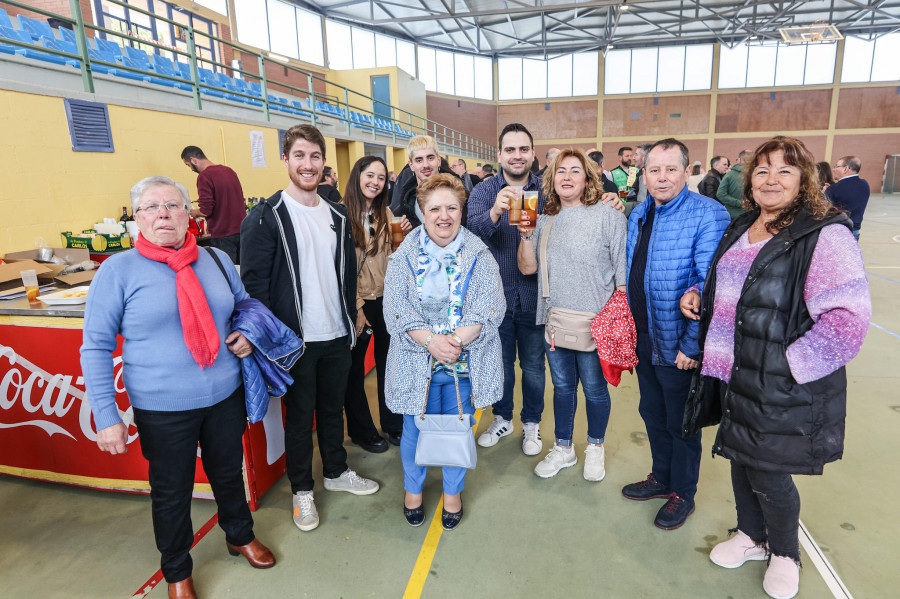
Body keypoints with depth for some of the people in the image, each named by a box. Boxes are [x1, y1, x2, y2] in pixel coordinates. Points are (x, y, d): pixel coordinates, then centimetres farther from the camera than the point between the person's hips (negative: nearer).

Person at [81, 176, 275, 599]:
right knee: (171, 493, 16)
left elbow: (244, 306, 18)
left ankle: (240, 536, 50)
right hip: (162, 409, -3)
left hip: (225, 397, 3)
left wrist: (248, 334, -4)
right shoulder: (118, 270, -8)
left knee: (229, 474, 22)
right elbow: (95, 347, -7)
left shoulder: (216, 260, 2)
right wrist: (106, 416, -12)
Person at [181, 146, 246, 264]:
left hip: (223, 235, -7)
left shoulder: (204, 176, -12)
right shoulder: (229, 170, 11)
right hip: (241, 230, 7)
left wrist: (195, 213, 6)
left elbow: (205, 211, -17)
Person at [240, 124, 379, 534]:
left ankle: (336, 472, 39)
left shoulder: (336, 215, 9)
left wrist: (351, 321, 12)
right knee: (300, 415, 10)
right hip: (294, 339, -5)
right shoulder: (266, 216, -9)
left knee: (333, 407, 19)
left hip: (337, 335, 5)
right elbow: (255, 282, -11)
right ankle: (301, 490, 29)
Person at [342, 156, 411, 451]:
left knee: (388, 362, 14)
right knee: (355, 368, 11)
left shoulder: (385, 214, 7)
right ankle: (361, 430, 29)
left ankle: (393, 424, 32)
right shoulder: (343, 214, -10)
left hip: (386, 298, 5)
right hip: (358, 302, -5)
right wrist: (356, 308, -13)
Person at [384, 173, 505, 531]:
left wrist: (457, 340, -21)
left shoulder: (479, 256, 0)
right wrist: (430, 340, -22)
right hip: (417, 363, 0)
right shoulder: (404, 257, 0)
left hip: (466, 363, 0)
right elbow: (395, 308, -8)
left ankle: (453, 492, 39)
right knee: (415, 429, 13)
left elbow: (491, 307, -8)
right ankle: (413, 489, 41)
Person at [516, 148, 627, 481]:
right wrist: (526, 235, -11)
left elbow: (623, 272, -7)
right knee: (563, 386, 17)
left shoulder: (608, 215, -6)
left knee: (594, 388, 11)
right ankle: (564, 449, 35)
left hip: (594, 323, -4)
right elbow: (527, 268, 3)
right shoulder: (544, 221, 7)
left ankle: (595, 447, 36)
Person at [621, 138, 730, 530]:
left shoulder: (708, 215, -17)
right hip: (644, 338, 7)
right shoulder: (639, 214, 7)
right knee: (651, 412, 21)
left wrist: (691, 345, -21)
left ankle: (683, 494, 32)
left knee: (680, 421, 10)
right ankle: (661, 477, 43)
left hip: (678, 344, -7)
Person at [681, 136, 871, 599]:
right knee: (741, 461, 20)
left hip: (783, 390, -6)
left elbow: (847, 320, -21)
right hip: (732, 379, 6)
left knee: (768, 475, 7)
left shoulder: (825, 236, -15)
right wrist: (698, 298, 3)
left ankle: (784, 554, 38)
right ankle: (751, 535, 46)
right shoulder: (740, 228, 9)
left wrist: (786, 365, -21)